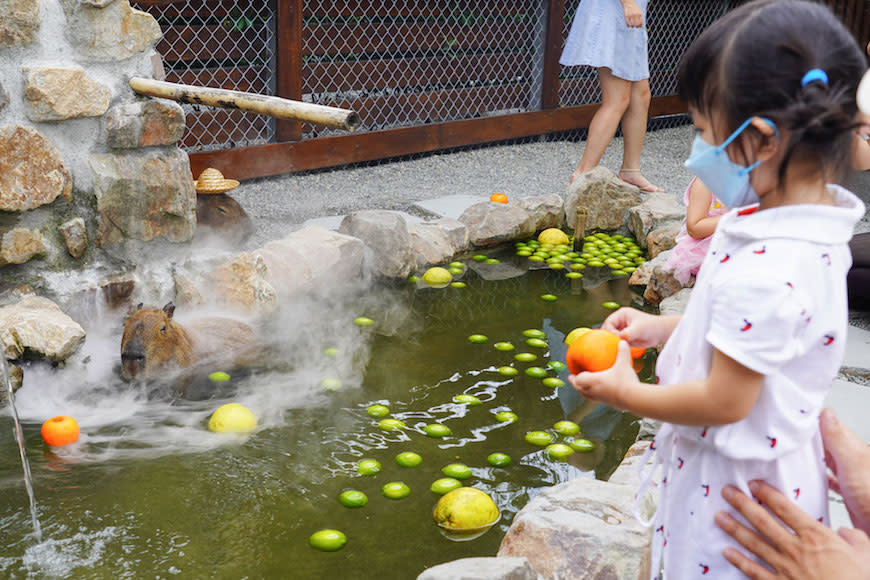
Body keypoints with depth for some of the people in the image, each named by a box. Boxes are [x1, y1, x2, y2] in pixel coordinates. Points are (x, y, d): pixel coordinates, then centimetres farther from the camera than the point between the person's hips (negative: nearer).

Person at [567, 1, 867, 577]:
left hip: (735, 488, -9)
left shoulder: (763, 273, -35)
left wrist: (626, 392, -12)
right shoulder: (811, 225, -4)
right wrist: (660, 328, 7)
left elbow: (724, 402, -26)